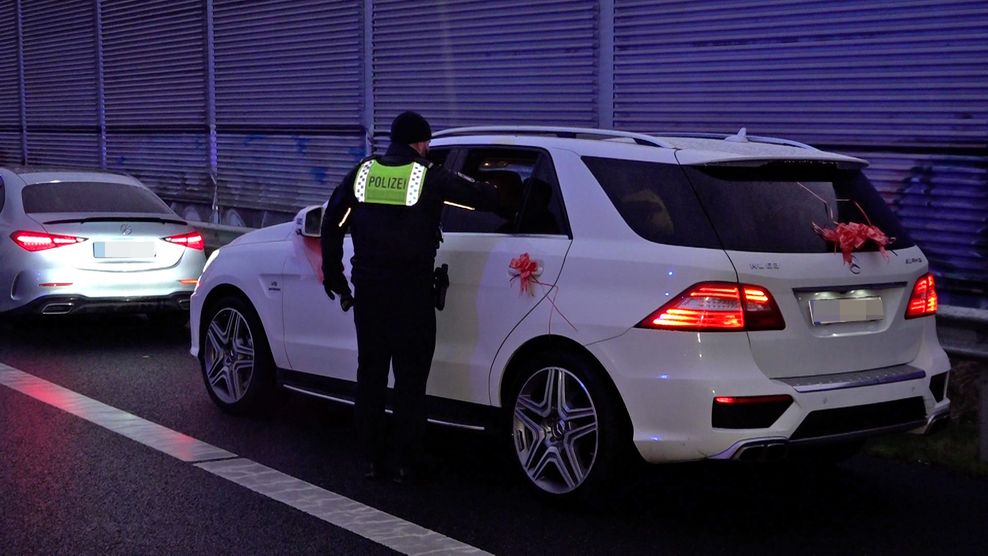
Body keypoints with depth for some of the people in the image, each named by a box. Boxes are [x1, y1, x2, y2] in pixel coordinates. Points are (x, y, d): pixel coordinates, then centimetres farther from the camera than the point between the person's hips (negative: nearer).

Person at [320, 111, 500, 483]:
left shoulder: (363, 172, 6)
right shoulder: (429, 177, -5)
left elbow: (331, 223, 10)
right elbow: (482, 197, -2)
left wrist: (332, 273, 18)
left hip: (368, 291, 4)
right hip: (411, 294, -4)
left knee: (370, 373, 13)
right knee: (410, 377, 5)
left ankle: (372, 458, 17)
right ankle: (404, 462, 7)